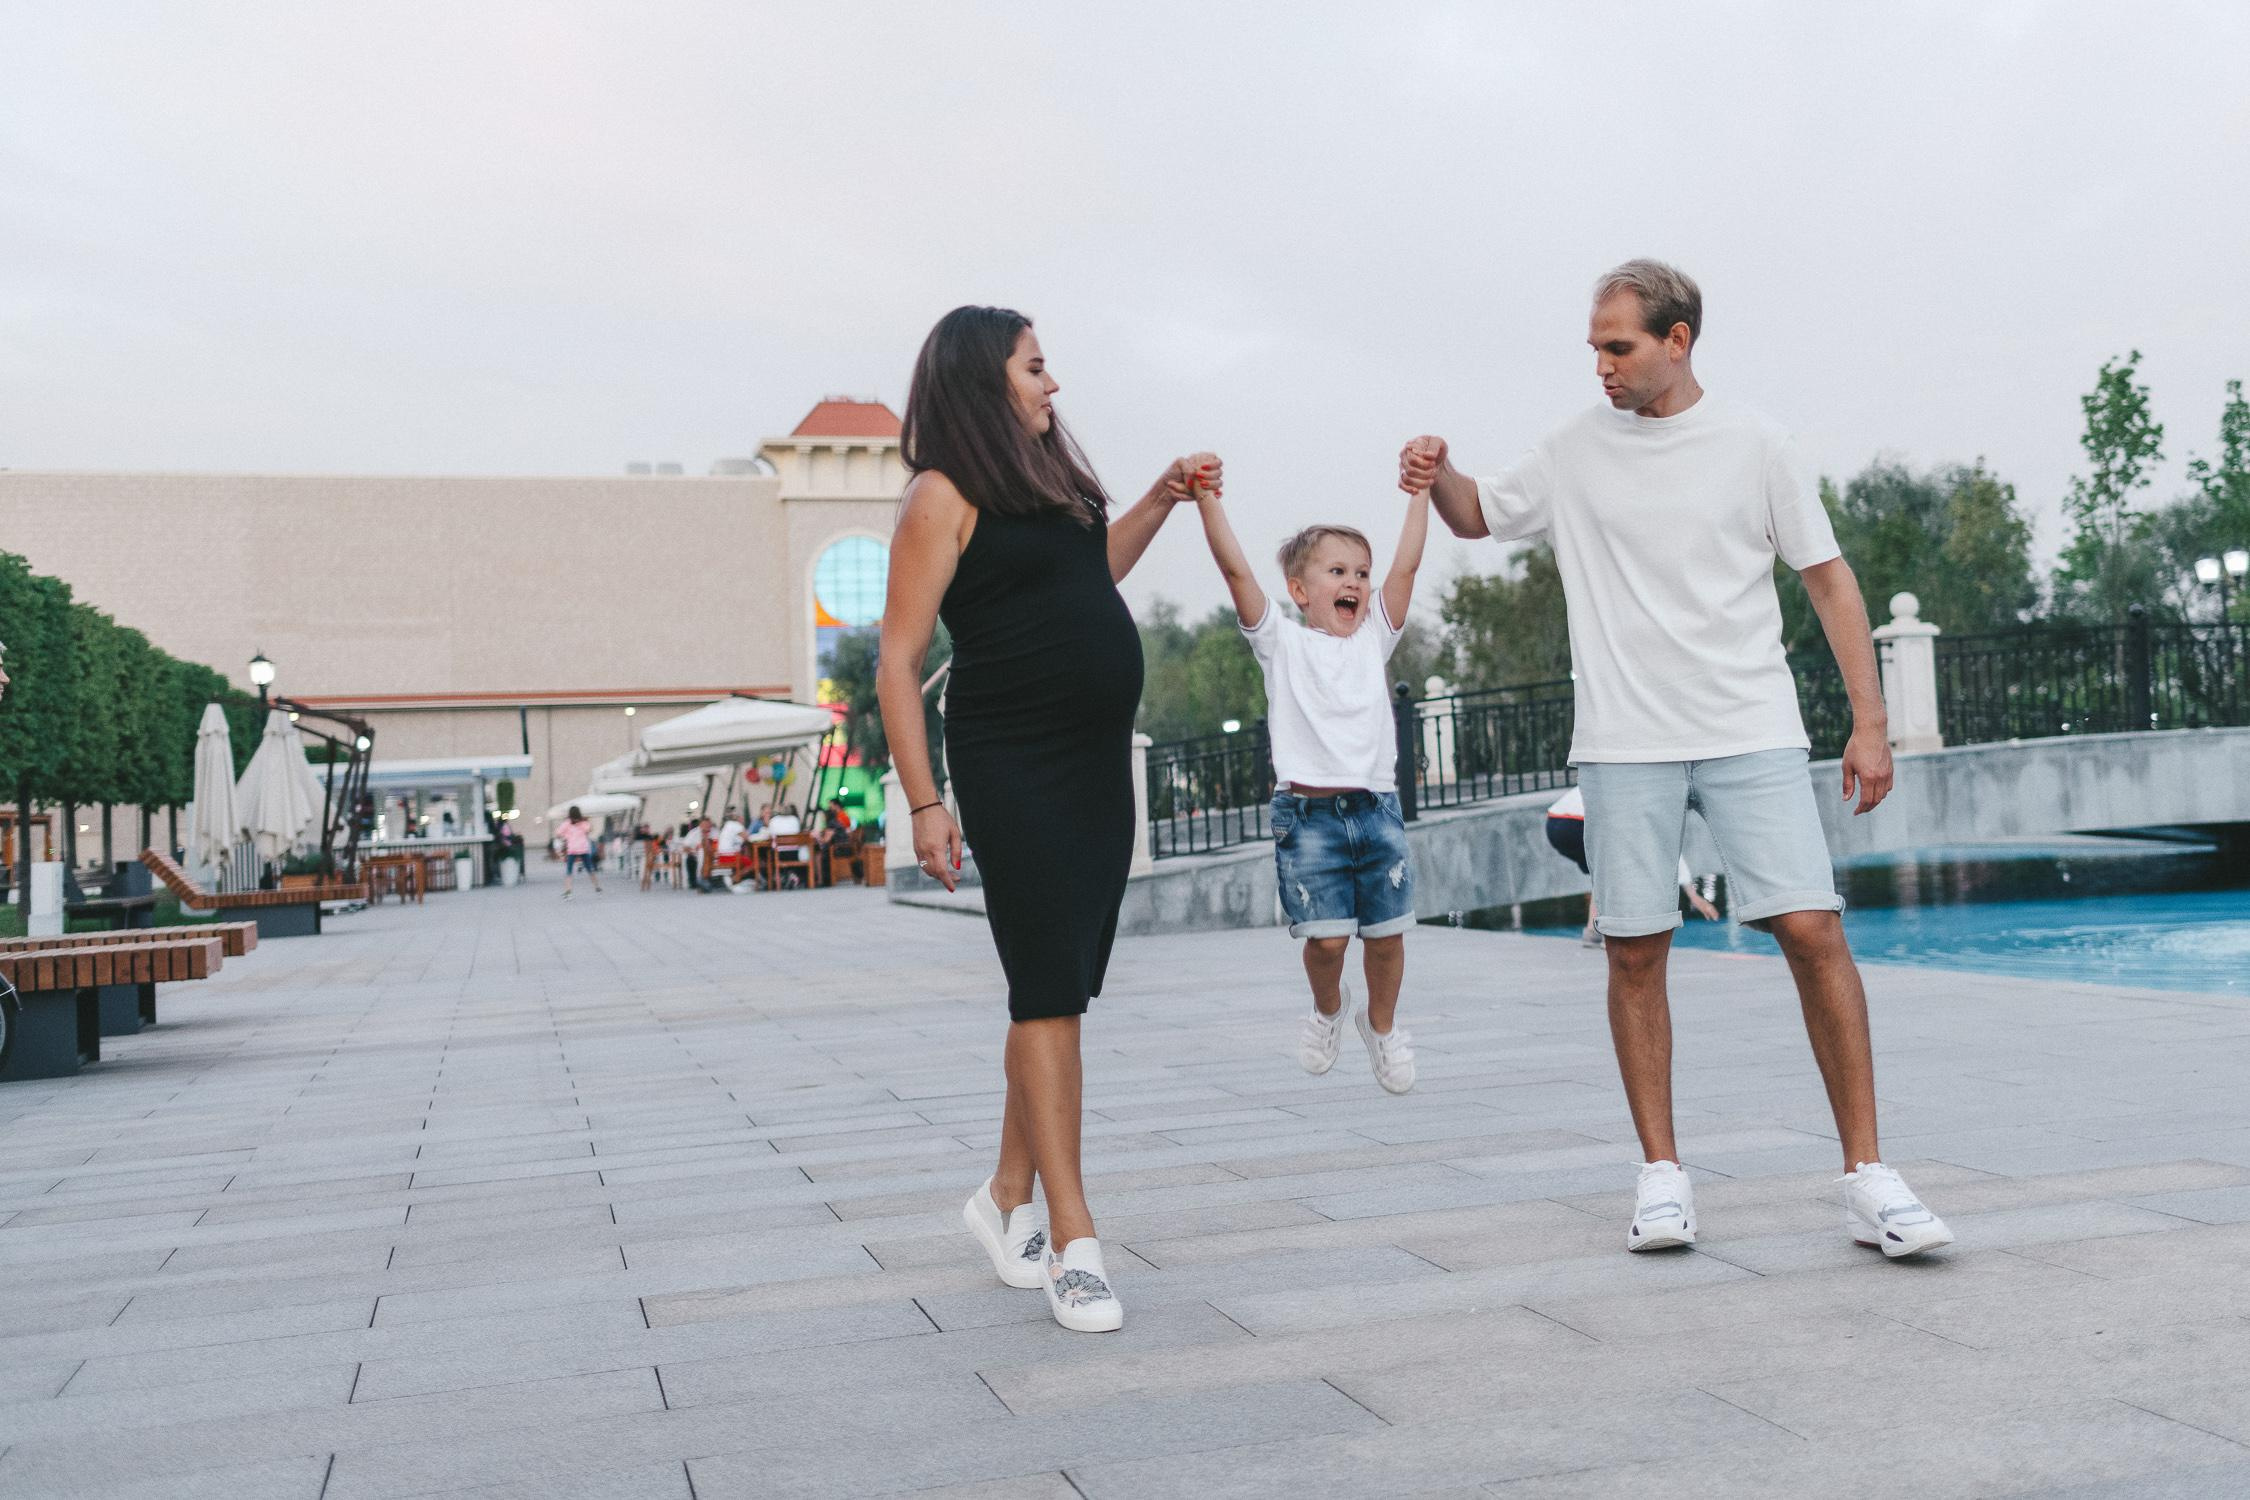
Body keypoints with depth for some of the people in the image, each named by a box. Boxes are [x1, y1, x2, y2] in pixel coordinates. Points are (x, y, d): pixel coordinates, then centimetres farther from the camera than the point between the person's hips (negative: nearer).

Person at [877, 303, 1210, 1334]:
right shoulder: (944, 495, -8)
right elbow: (898, 660, -12)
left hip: (1098, 765, 8)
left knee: (1058, 992, 11)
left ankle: (1009, 1198, 23)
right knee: (1049, 992, -10)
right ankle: (1073, 1242, -7)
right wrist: (924, 803, -17)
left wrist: (1164, 497, 25)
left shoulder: (1045, 476, 16)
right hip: (1013, 772, -8)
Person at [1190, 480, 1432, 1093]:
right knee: (1326, 937, -10)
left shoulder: (1372, 639, 13)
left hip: (1376, 807, 3)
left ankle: (1382, 1025, 29)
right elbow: (1235, 569, -4)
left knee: (1386, 934, 4)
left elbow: (1406, 564, 9)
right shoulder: (1282, 644, 5)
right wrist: (1207, 498, -11)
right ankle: (1328, 1007, 22)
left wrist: (1420, 490, 6)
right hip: (1308, 812, -3)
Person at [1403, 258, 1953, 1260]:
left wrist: (1870, 720, 0)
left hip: (1752, 733, -1)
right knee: (1635, 951, 2)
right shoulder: (1574, 451, 7)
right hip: (1624, 743, 2)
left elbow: (1828, 579, 5)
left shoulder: (1751, 444, 2)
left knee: (1812, 930, -9)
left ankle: (1867, 1177, 1)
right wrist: (1438, 477, -3)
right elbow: (1479, 516, 21)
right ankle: (1662, 1176, 14)